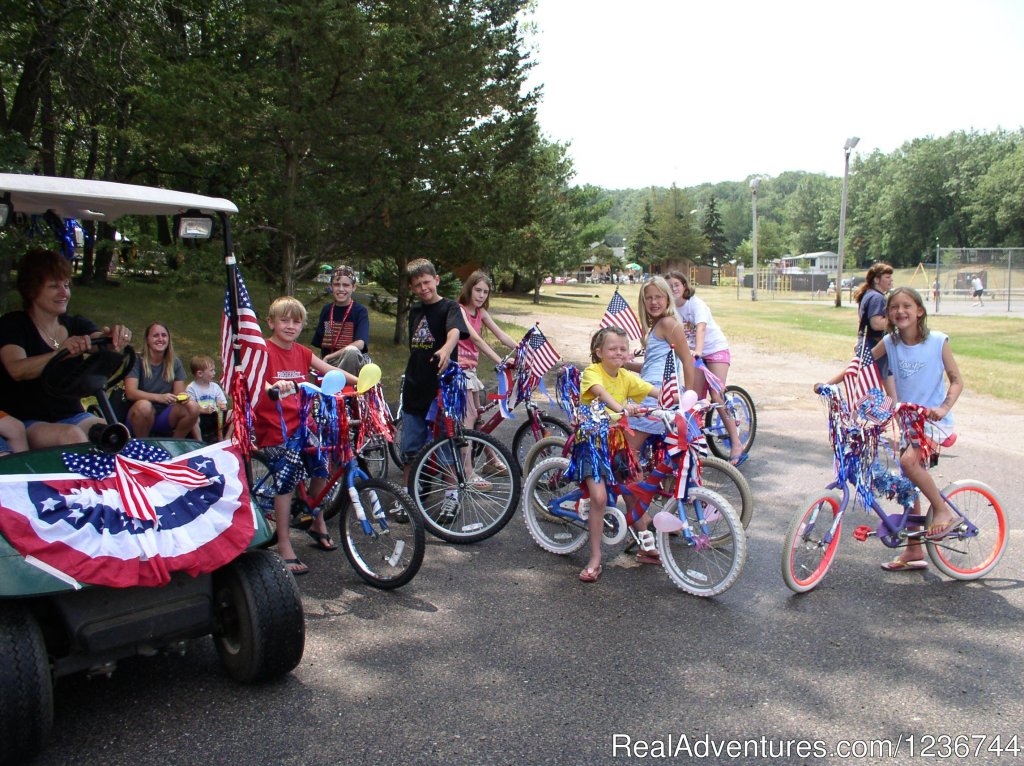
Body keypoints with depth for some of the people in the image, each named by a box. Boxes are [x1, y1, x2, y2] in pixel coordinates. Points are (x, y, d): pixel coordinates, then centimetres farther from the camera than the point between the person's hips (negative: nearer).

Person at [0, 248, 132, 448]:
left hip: (72, 416, 4)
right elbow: (17, 370, -24)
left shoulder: (76, 325, 10)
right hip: (27, 423, -4)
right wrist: (61, 353, -42)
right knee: (71, 435, -33)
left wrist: (115, 336, -37)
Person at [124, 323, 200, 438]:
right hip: (138, 416, -3)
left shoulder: (175, 363, 7)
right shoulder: (137, 361, -4)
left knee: (193, 407, -23)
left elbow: (179, 393, 2)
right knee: (144, 405, -36)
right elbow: (130, 392, -17)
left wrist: (183, 397, -23)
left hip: (165, 417, 3)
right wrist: (158, 397, -32)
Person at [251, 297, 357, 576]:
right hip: (273, 428, -6)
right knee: (289, 475, -16)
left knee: (321, 466, -2)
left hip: (300, 424, 6)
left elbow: (330, 370, 9)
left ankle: (318, 526, 23)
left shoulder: (301, 353, 11)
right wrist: (273, 387, -44)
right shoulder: (264, 351, -8)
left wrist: (362, 382, -4)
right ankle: (284, 547, -7)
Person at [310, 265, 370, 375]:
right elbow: (319, 344, 16)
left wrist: (328, 357, -18)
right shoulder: (326, 310, 10)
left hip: (350, 363, -4)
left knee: (351, 351, -36)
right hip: (327, 365, 4)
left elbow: (360, 344, -19)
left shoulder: (360, 311, -4)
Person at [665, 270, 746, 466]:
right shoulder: (671, 309, -2)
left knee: (717, 396, -17)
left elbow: (701, 327, -33)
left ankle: (736, 444, -15)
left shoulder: (696, 304, -18)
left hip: (716, 349, -6)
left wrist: (698, 350, -50)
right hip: (695, 354, 6)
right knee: (695, 398, 0)